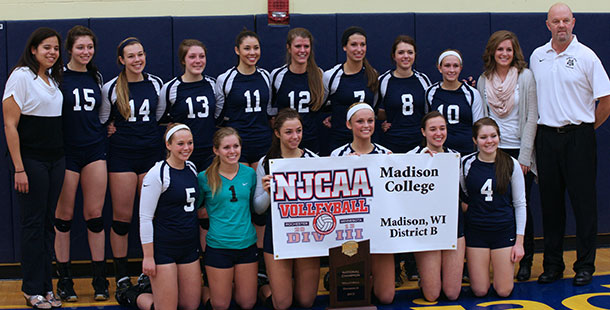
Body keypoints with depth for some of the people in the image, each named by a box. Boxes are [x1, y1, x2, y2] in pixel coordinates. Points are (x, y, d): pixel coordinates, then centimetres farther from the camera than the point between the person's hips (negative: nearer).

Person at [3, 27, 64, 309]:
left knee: (48, 222, 10)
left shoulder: (52, 79, 13)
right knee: (33, 223, -1)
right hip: (31, 160, -7)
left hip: (55, 159, 7)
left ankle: (45, 286, 18)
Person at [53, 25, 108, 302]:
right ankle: (64, 280, 13)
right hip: (66, 152, -3)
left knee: (95, 215, 4)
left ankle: (100, 279, 11)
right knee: (64, 216, 3)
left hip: (94, 149, 4)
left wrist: (108, 126, 10)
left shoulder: (96, 77, 11)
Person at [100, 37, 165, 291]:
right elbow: (101, 122, 9)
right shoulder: (111, 88, -2)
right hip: (121, 155, -2)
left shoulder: (156, 84, 5)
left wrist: (144, 130, 12)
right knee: (122, 215, -1)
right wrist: (120, 132, 1)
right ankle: (121, 274, 9)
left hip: (151, 153, 2)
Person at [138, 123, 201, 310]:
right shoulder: (157, 173, -12)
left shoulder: (192, 169, 8)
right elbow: (145, 218, -13)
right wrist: (148, 256, -15)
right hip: (163, 248, -7)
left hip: (190, 247, 7)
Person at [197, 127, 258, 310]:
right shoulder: (205, 178, -7)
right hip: (218, 246, -3)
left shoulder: (249, 173, 3)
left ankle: (234, 285, 40)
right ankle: (208, 289, 37)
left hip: (247, 244, 3)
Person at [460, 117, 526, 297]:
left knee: (504, 292, 1)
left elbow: (520, 204, 0)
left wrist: (519, 241, -3)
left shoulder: (511, 165, -4)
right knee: (480, 292, 1)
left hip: (504, 230, 0)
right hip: (476, 230, 0)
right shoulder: (466, 163, -5)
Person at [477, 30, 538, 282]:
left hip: (519, 152, -2)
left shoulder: (525, 76, -1)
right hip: (493, 151, 2)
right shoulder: (483, 80, 8)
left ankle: (525, 261, 12)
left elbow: (532, 117, -4)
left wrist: (524, 156, -10)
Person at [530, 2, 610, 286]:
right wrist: (538, 127, 11)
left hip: (578, 137, -4)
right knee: (550, 203, 8)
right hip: (546, 137, 4)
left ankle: (585, 265, 10)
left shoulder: (585, 56, -4)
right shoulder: (537, 56, 9)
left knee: (583, 202, 0)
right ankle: (553, 264, 17)